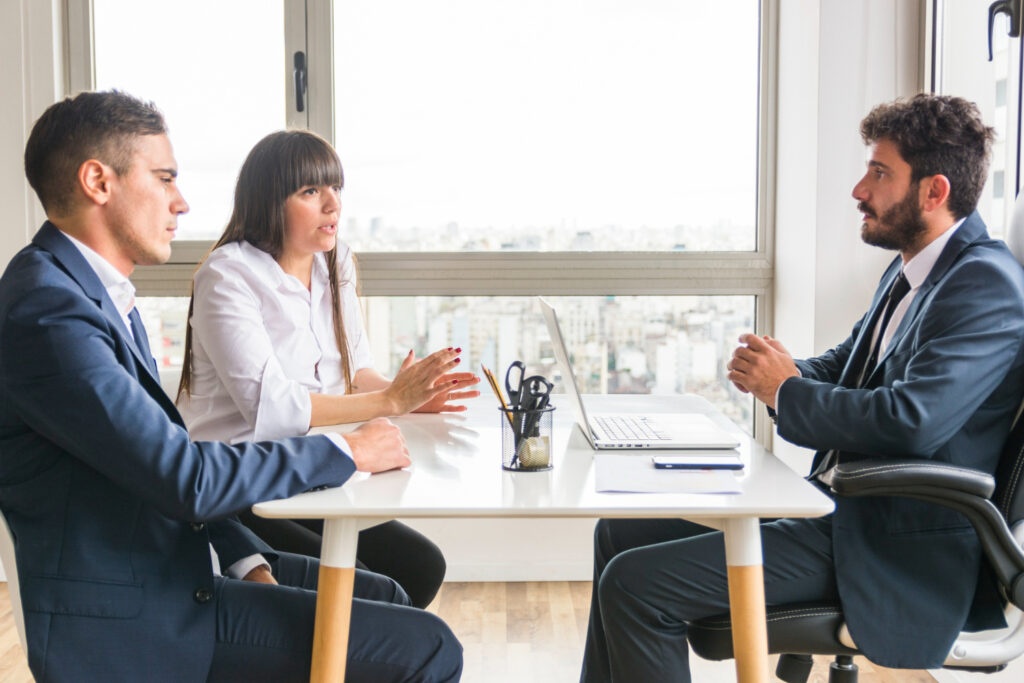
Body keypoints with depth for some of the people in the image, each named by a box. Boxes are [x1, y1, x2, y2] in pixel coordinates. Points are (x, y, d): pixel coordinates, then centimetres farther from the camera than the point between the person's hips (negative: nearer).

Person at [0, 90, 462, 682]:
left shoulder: (100, 293, 11)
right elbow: (185, 477, -25)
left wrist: (248, 561, 2)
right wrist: (348, 452, -13)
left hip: (172, 561, 10)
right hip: (132, 618, -10)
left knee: (384, 598, 17)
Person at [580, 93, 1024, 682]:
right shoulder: (913, 268, 13)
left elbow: (911, 421, -30)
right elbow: (843, 365, 21)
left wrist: (787, 391, -14)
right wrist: (770, 374, -3)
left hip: (890, 549, -10)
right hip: (833, 505, 10)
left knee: (634, 583, -18)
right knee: (619, 534, 11)